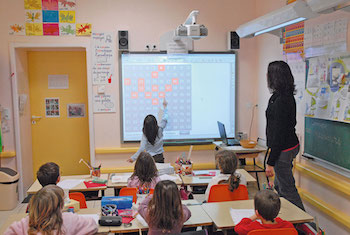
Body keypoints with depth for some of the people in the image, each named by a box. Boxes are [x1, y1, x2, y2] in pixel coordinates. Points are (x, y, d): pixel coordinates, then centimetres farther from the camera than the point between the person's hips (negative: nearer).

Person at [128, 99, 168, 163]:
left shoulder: (145, 135, -14)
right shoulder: (160, 129, -7)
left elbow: (142, 148, -20)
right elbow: (164, 119, 11)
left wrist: (133, 158, -12)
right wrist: (165, 107, 25)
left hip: (150, 159, -3)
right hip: (160, 157, 3)